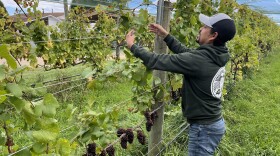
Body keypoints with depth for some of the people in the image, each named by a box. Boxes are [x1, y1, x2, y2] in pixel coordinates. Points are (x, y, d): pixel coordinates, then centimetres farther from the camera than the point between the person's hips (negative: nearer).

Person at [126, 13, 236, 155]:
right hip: (215, 122, 9)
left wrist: (132, 46, -10)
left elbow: (158, 61, -22)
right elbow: (186, 52, 13)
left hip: (204, 127, -8)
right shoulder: (215, 56, 0)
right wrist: (165, 36, 12)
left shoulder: (199, 59, -26)